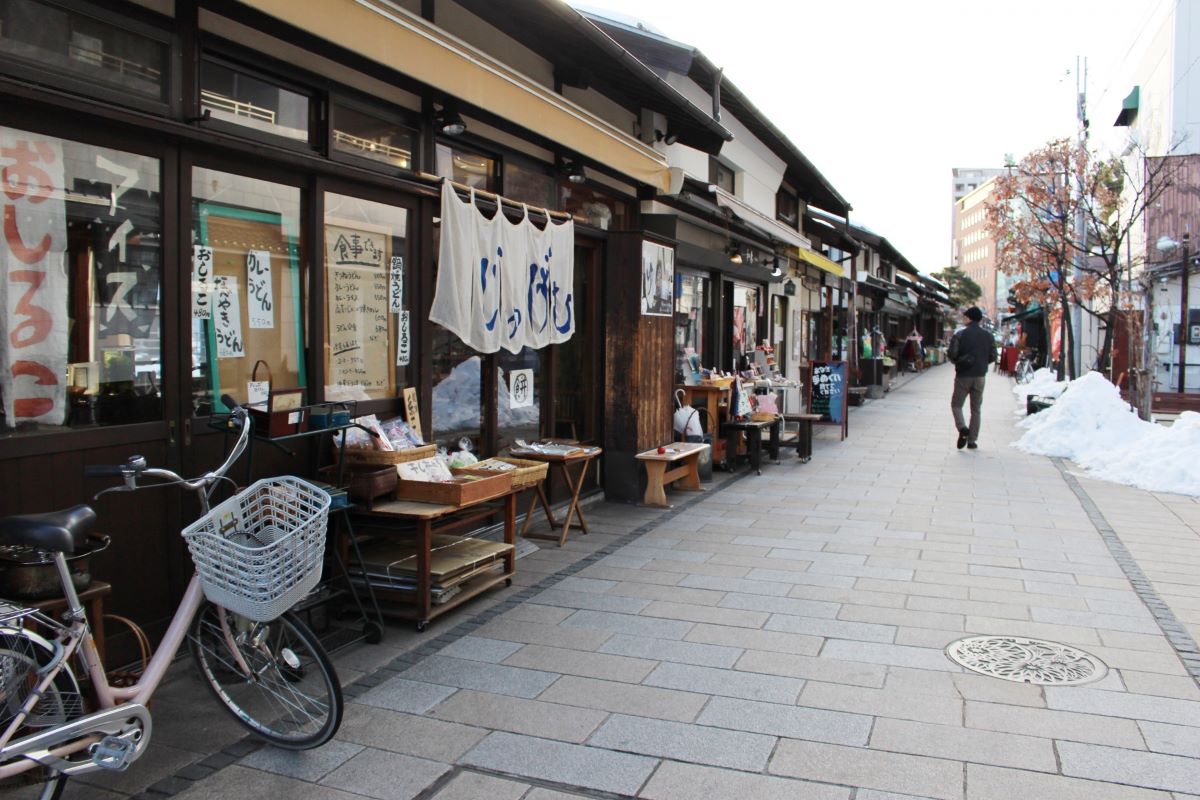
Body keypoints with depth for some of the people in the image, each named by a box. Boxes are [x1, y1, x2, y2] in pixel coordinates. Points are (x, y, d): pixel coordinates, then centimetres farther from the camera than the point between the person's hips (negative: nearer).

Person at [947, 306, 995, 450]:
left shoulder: (960, 334, -9)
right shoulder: (987, 336, 2)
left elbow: (951, 353, -13)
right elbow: (993, 356, 4)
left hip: (963, 376, -3)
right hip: (980, 376, 3)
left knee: (956, 404, 9)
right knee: (976, 409, 10)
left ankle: (963, 428, -16)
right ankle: (972, 440, 9)